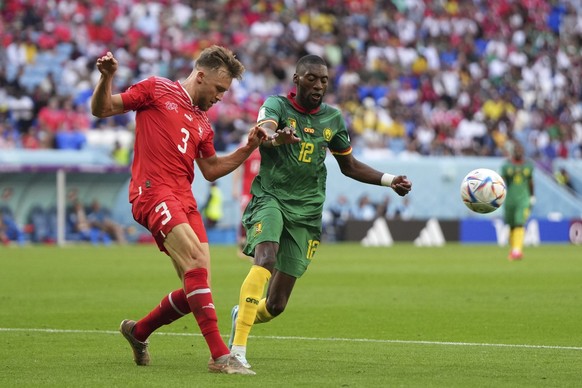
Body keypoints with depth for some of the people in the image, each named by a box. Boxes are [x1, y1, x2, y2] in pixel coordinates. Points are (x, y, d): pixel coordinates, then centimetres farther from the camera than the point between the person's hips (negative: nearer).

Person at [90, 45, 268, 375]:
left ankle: (138, 331, 27)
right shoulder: (156, 90, 6)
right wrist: (107, 78, -13)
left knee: (197, 290, 1)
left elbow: (211, 170, 30)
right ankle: (220, 355, -29)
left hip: (184, 199, 8)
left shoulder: (203, 123, 24)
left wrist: (248, 148, 19)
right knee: (196, 260, -25)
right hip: (153, 191, -8)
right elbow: (102, 110, 6)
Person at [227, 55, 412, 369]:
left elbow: (349, 166, 21)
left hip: (306, 211, 4)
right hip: (270, 198, -4)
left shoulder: (333, 118, 9)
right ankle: (238, 349, -33)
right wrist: (276, 137, -53)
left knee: (276, 305, 3)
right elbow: (263, 131, -29)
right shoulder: (277, 105, -5)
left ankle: (242, 316, 39)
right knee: (265, 260, -34)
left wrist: (389, 181, 8)